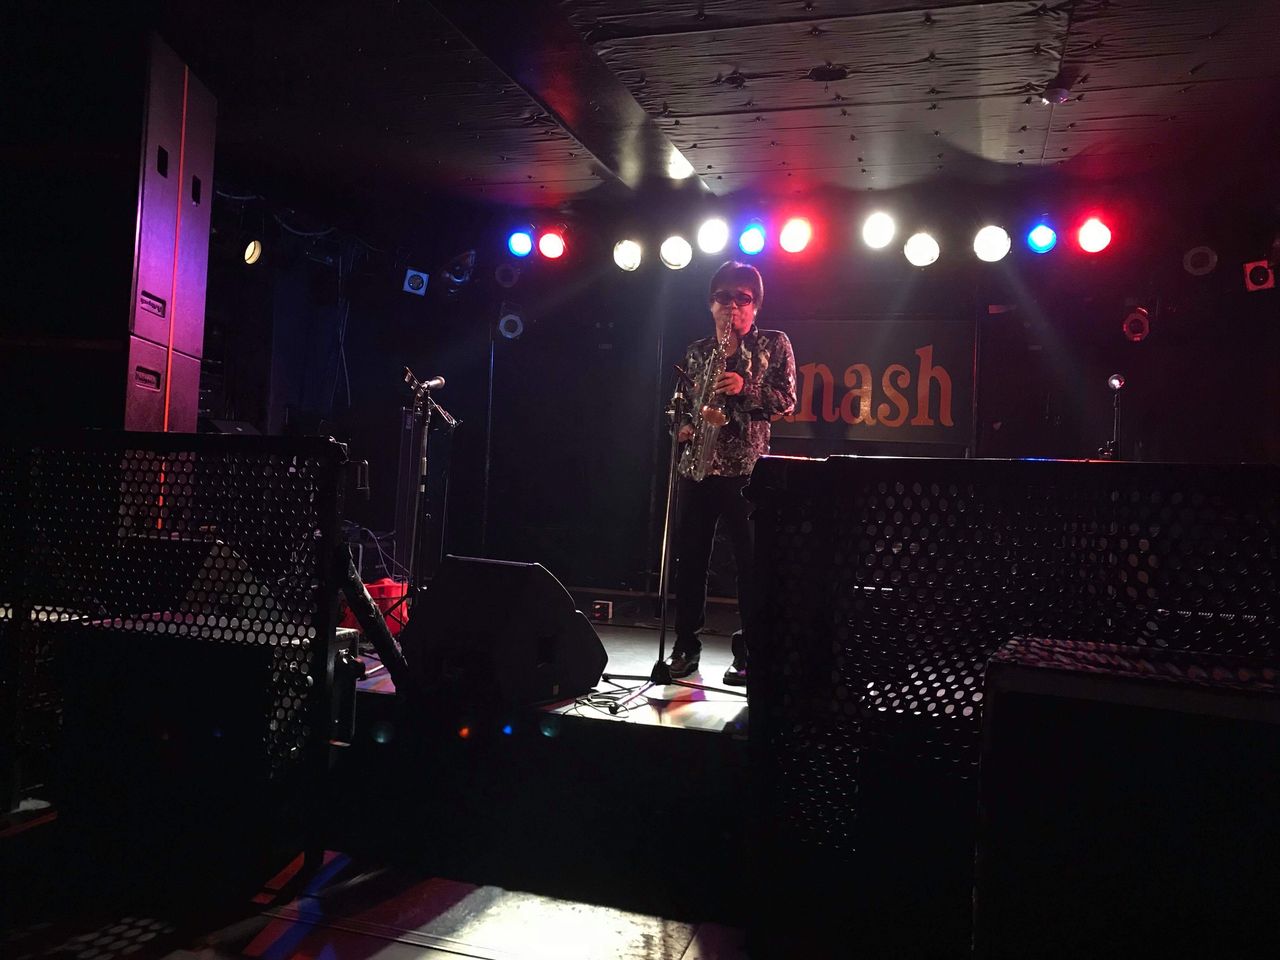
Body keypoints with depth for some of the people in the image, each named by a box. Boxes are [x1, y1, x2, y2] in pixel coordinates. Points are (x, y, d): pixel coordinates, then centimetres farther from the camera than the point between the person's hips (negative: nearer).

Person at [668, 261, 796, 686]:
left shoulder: (774, 344, 5)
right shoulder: (698, 351, 16)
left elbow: (786, 400, -2)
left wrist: (745, 389, -16)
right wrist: (685, 427, 1)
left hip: (747, 466, -3)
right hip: (696, 463, 4)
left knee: (752, 559, -3)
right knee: (690, 556, 6)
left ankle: (749, 652, 6)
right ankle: (686, 644, 17)